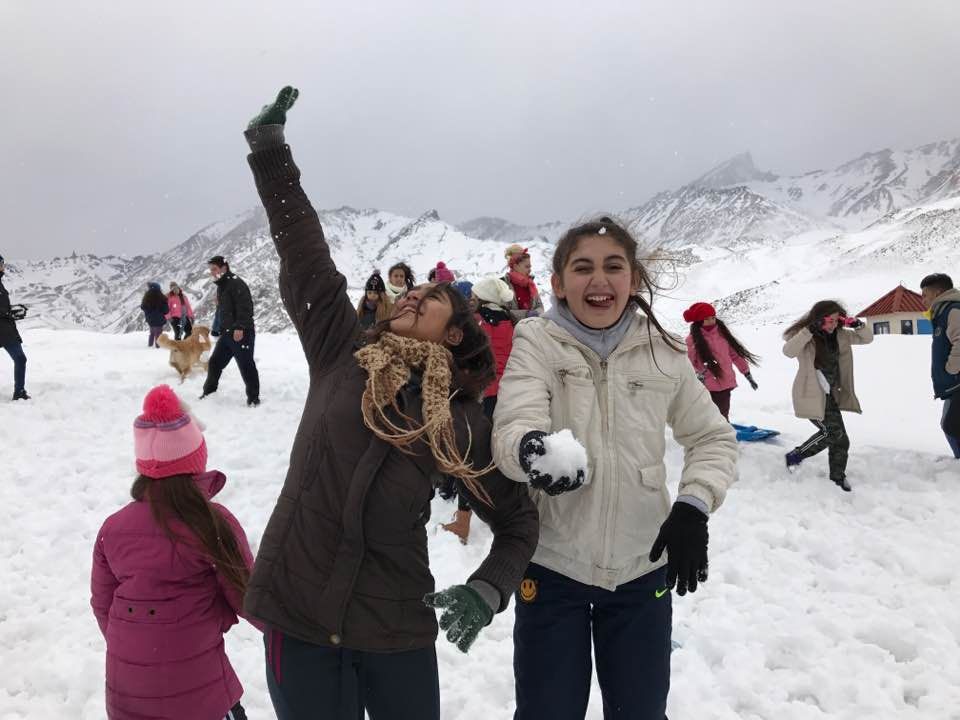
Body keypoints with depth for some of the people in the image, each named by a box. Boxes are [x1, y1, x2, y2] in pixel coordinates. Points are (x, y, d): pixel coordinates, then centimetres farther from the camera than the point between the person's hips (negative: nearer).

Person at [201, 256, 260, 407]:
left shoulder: (236, 284, -11)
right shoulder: (221, 287, 19)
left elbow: (245, 307, -22)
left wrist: (240, 327, -29)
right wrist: (220, 330, 25)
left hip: (241, 333, -9)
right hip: (227, 333, 9)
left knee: (246, 366, -4)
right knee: (214, 363, 13)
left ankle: (253, 398, 5)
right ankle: (209, 392, 27)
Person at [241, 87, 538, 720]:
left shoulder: (463, 423, -1)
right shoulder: (341, 355, 1)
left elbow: (518, 517, 6)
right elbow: (304, 251, 0)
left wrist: (488, 590, -10)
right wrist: (271, 152, 1)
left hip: (398, 631, 0)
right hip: (297, 617, 1)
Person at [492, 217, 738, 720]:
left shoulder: (661, 352, -2)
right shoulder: (537, 341, -10)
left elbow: (713, 437, 8)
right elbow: (512, 426, -25)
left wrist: (694, 504, -10)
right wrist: (532, 449, -48)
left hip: (642, 569, 3)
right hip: (552, 566, -2)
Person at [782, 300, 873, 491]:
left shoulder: (839, 335, 5)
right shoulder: (806, 337, -14)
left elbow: (867, 338, 12)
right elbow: (788, 351, -33)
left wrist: (858, 325, -8)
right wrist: (810, 330, -37)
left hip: (831, 395, 7)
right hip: (810, 395, -7)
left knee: (840, 440, 10)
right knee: (830, 431, -16)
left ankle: (838, 476, 28)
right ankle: (795, 456, 3)